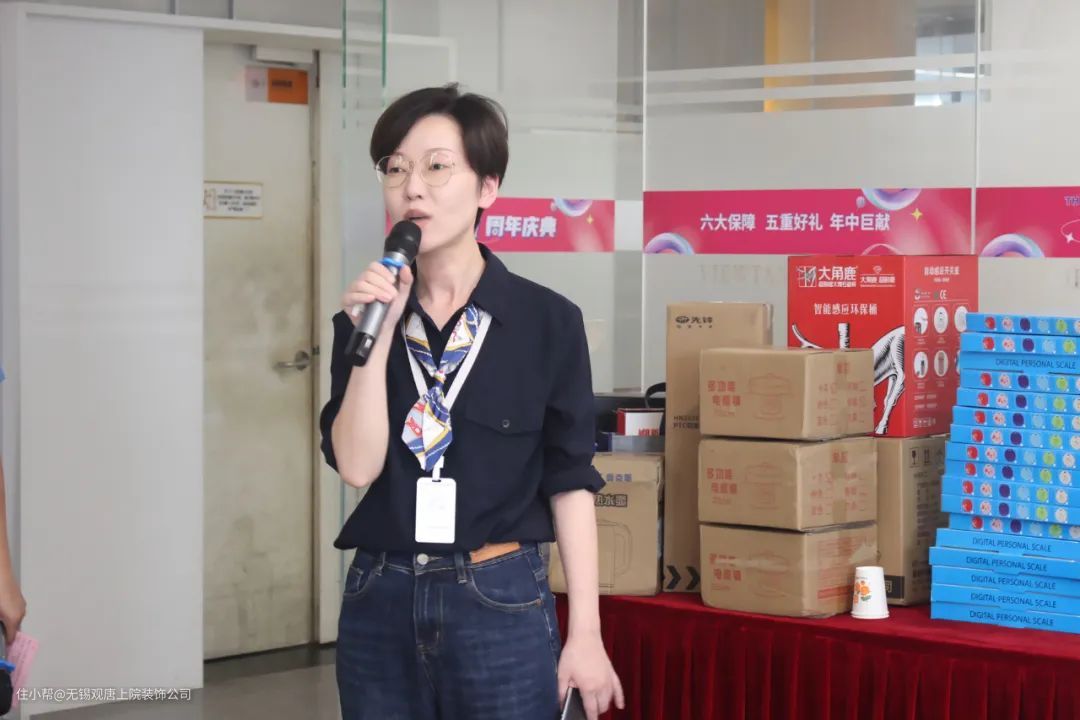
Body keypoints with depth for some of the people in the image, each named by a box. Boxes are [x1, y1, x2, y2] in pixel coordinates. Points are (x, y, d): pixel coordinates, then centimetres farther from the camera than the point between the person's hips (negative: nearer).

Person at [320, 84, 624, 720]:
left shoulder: (548, 321, -4)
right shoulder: (364, 314, 4)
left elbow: (569, 482, -2)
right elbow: (357, 466, -6)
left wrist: (585, 633, -5)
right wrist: (377, 335, -14)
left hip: (501, 601, -3)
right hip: (381, 601, 3)